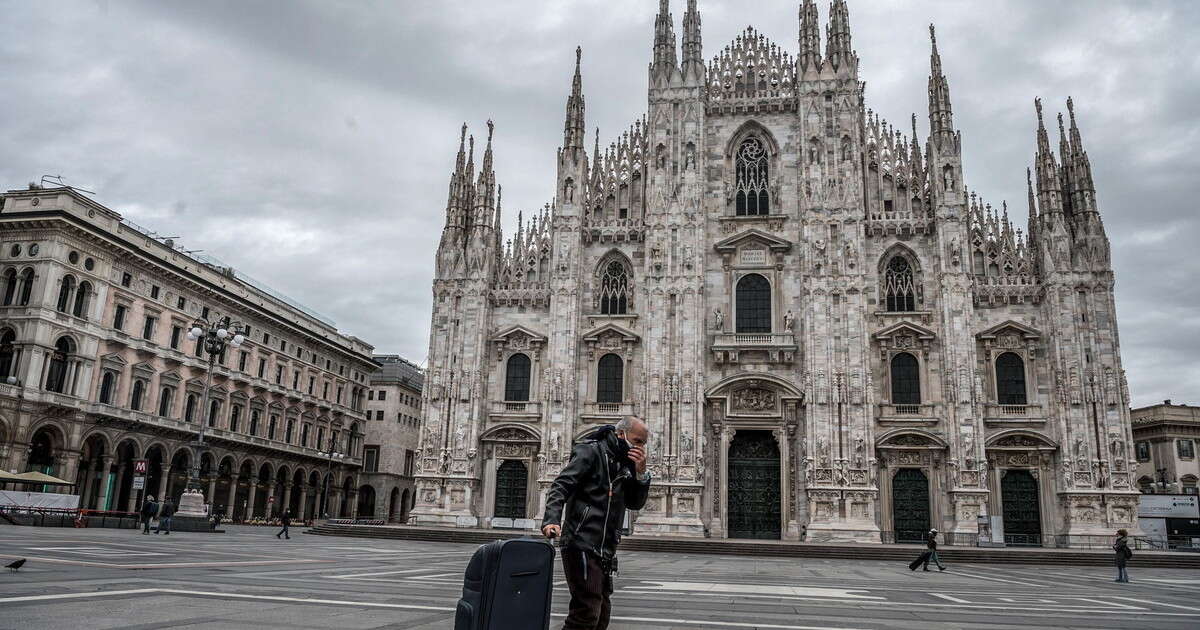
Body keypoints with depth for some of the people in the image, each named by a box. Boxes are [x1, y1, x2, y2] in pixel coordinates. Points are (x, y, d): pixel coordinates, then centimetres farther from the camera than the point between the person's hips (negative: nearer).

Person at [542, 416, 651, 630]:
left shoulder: (625, 464, 17)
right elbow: (560, 486, -14)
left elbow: (636, 503, 15)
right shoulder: (591, 452, -6)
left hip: (605, 552, 9)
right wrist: (551, 520, -29)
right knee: (587, 611, -13)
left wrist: (641, 472, 0)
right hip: (582, 546, -9)